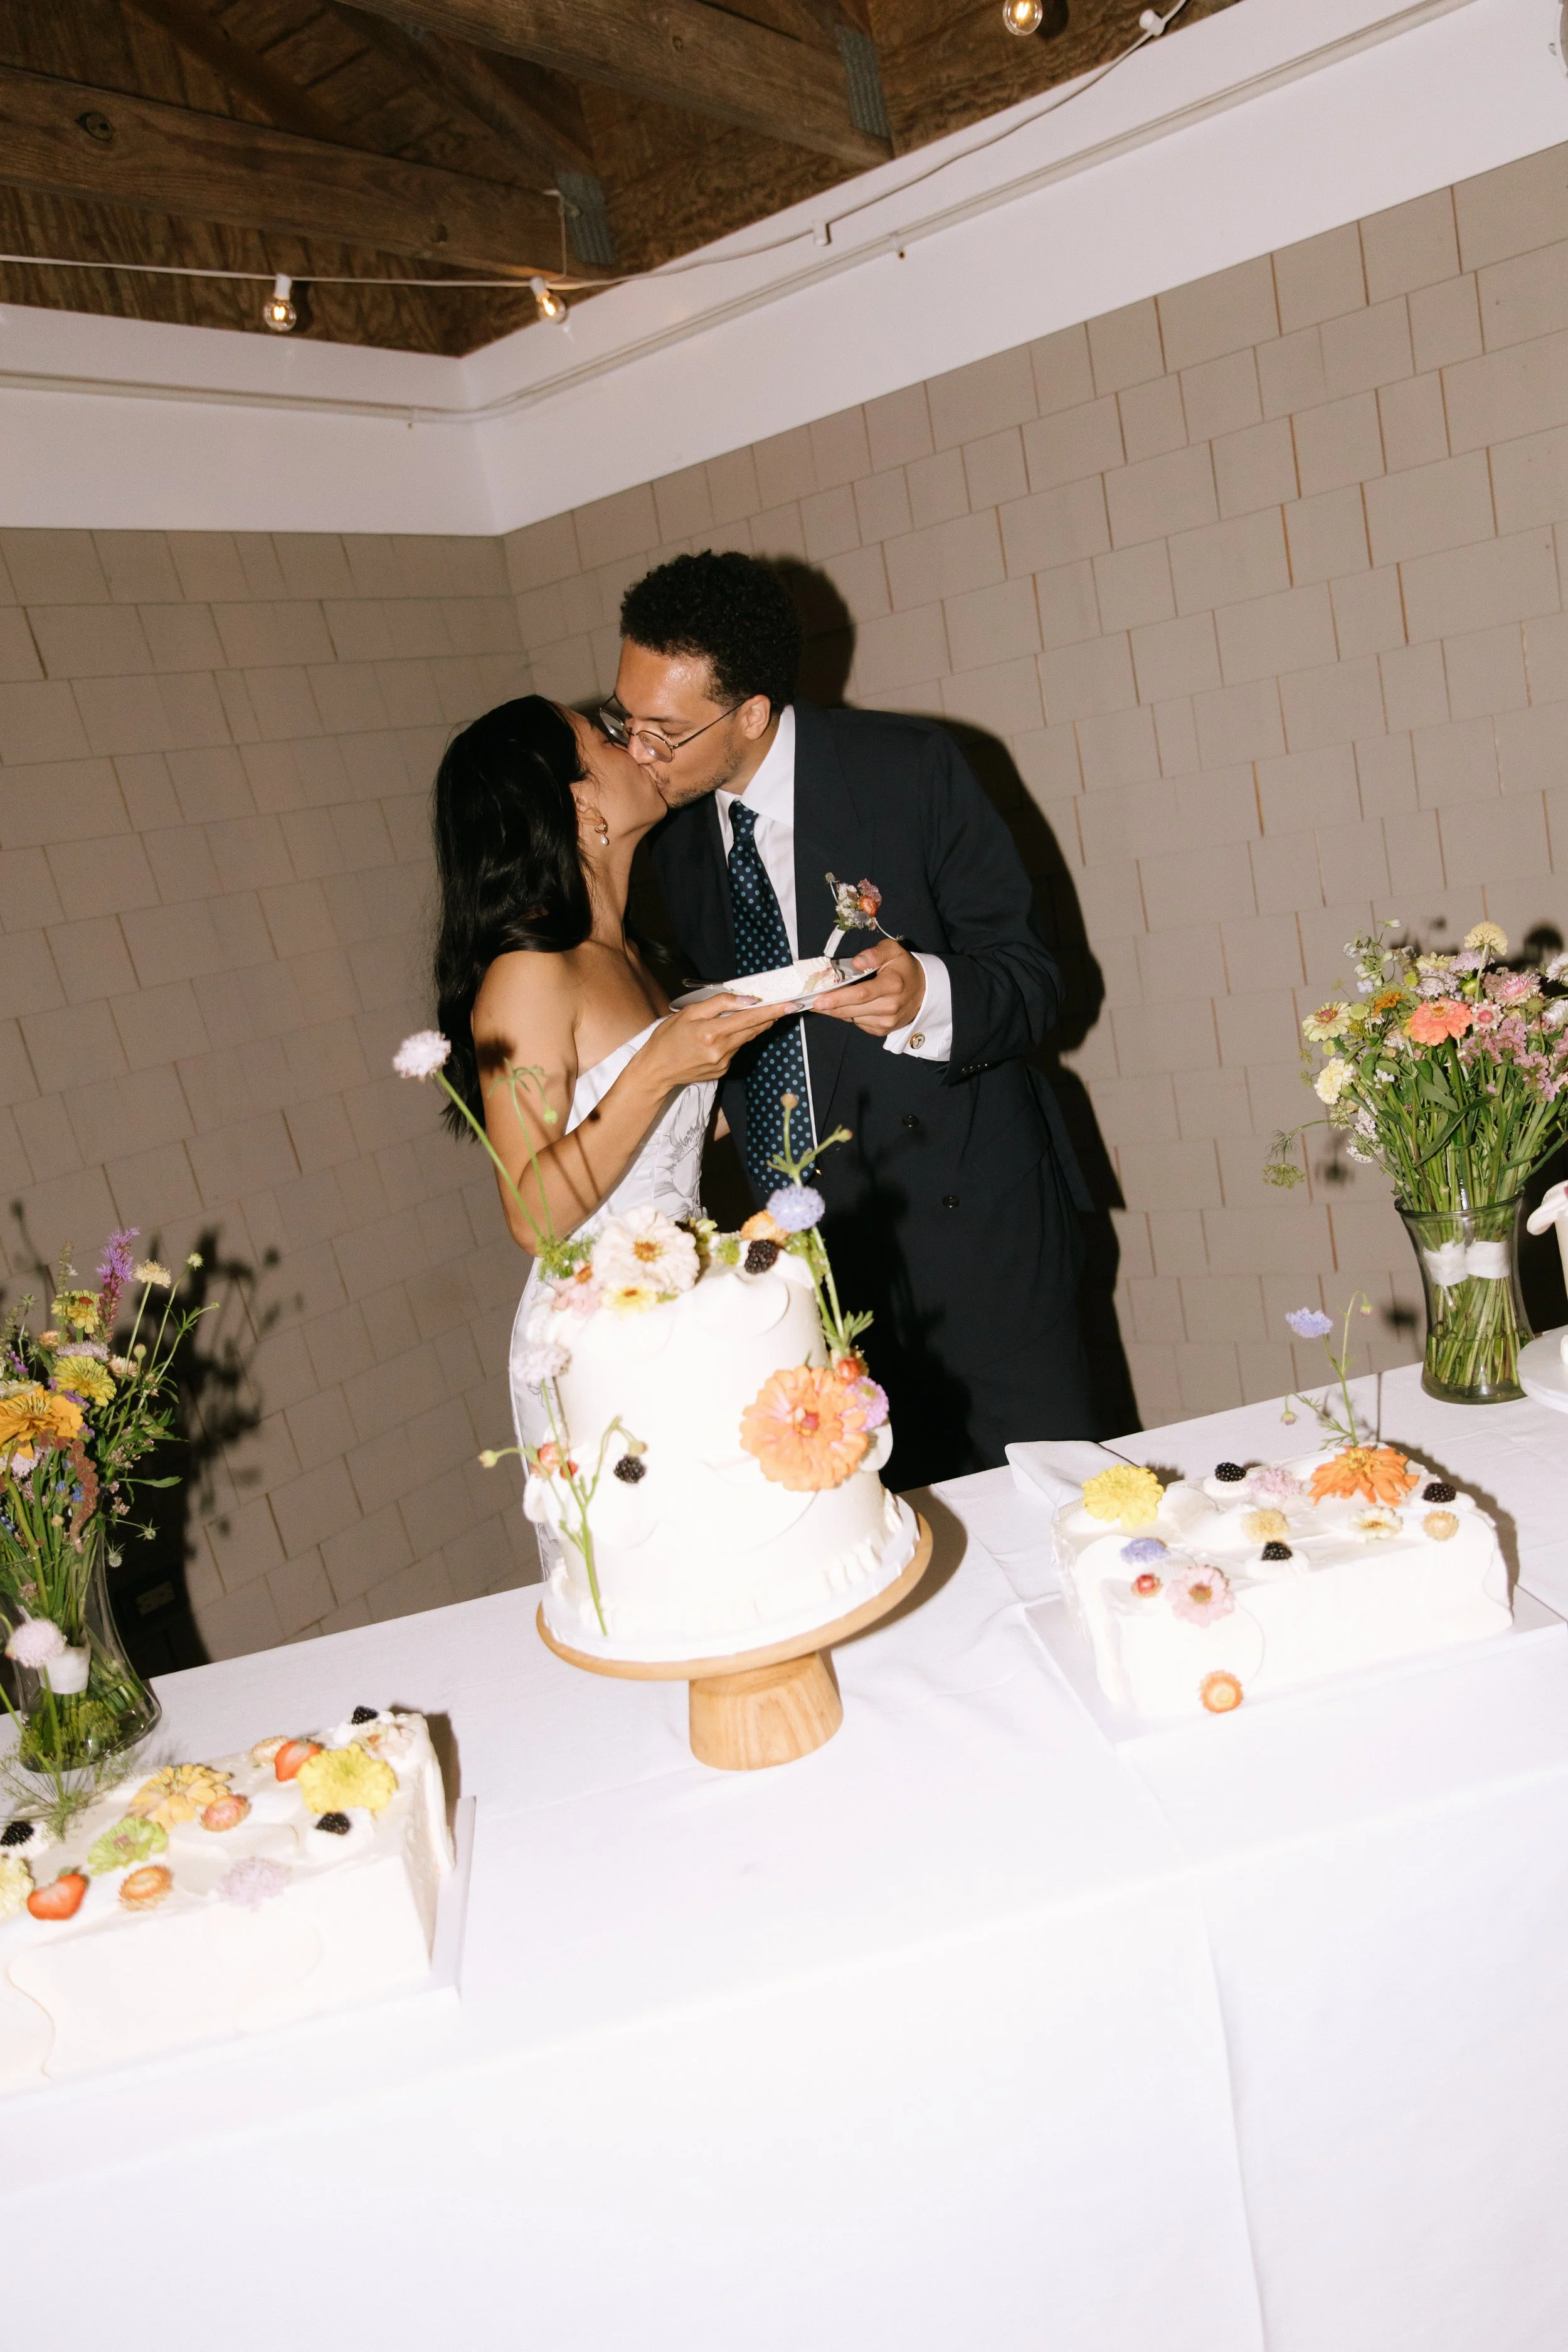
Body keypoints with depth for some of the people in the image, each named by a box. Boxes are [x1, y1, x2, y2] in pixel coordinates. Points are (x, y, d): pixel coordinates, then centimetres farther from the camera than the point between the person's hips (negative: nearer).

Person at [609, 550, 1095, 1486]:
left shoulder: (908, 767, -10)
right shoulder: (677, 832, 4)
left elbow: (1033, 976, -9)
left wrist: (925, 996, -29)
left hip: (969, 1220, -4)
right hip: (811, 1251, 4)